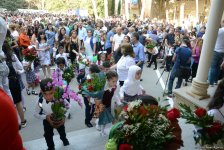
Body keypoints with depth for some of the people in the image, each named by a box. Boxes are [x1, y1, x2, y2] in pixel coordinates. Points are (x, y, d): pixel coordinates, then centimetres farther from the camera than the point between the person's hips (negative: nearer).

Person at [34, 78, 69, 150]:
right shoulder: (40, 102, -33)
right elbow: (36, 114, -17)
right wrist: (46, 117, -32)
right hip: (47, 121, -1)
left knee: (62, 131, 32)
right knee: (48, 135, 25)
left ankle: (64, 139, 69)